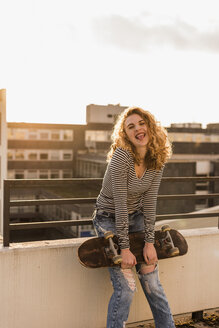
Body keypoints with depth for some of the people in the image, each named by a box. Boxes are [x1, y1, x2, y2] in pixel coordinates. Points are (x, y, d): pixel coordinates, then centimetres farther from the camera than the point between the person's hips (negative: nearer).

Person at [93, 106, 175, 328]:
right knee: (125, 287, -12)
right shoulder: (121, 156, -25)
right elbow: (120, 203, -25)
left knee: (152, 282, 2)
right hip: (109, 220, -5)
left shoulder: (157, 160, -7)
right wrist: (124, 247, -24)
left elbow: (149, 202, -6)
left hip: (136, 218, 5)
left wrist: (149, 241, -10)